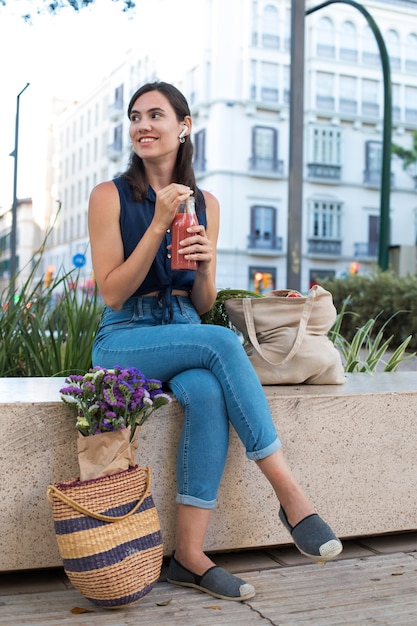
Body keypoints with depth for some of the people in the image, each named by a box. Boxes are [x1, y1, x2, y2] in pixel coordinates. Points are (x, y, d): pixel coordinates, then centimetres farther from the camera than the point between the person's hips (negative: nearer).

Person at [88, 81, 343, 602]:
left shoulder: (205, 203, 9)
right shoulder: (110, 196, -2)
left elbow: (203, 306, 10)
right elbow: (112, 293, -9)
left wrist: (205, 266, -13)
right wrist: (158, 225, -16)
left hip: (187, 334, 3)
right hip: (124, 340, -3)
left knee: (208, 393, -33)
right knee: (222, 343, -33)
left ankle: (189, 554, -26)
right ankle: (291, 496, -27)